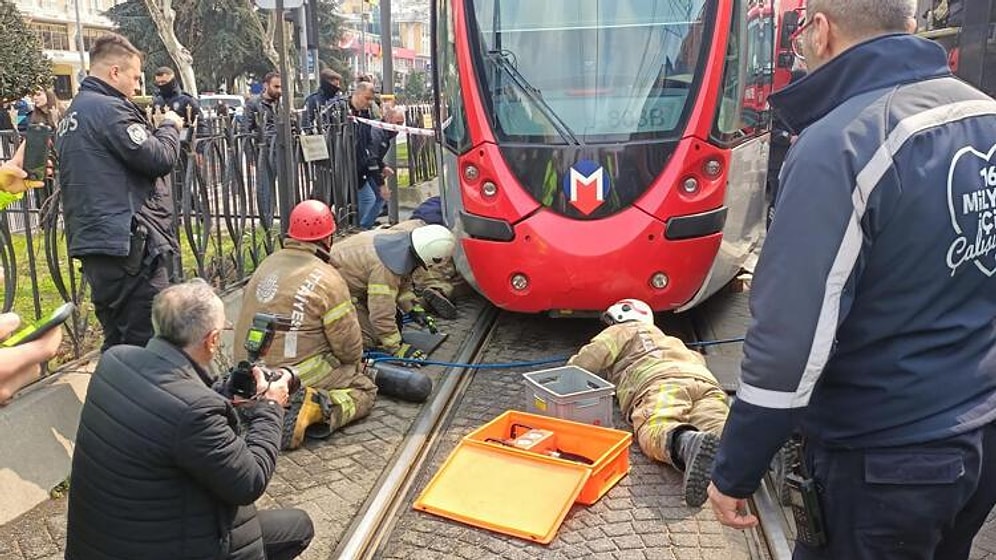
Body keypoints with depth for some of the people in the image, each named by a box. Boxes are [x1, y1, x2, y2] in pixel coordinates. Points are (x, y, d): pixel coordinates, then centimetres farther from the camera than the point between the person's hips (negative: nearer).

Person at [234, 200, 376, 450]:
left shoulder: (266, 264, 5)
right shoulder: (327, 279, -15)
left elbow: (249, 316, 13)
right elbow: (348, 343, -10)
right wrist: (355, 362, 13)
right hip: (299, 376, -7)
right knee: (365, 389, 9)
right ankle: (317, 409, -18)